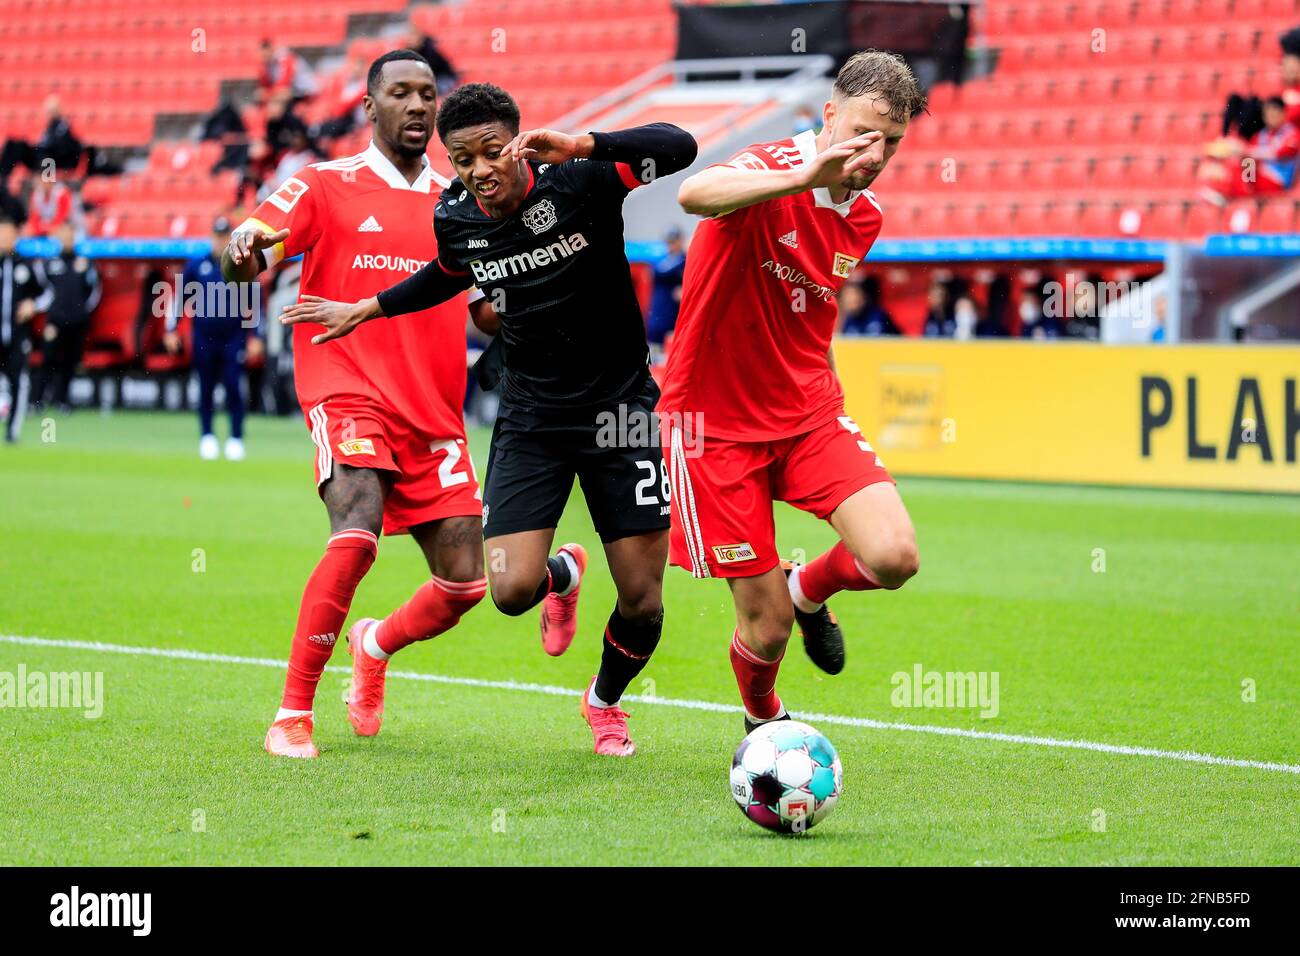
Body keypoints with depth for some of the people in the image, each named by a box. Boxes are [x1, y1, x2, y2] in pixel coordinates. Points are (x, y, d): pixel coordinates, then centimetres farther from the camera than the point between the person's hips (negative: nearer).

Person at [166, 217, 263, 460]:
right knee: (206, 389, 5)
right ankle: (207, 437, 16)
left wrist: (255, 337, 1)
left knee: (234, 388, -7)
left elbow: (255, 304, 6)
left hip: (234, 338, -1)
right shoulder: (197, 265, 3)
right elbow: (180, 298, 9)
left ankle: (236, 438, 1)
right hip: (204, 338, 1)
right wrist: (171, 329, 4)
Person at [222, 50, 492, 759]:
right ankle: (293, 715, -16)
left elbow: (493, 307, 22)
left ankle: (375, 644, 32)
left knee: (465, 583, -2)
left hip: (434, 416, 5)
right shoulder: (325, 186, 2)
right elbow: (247, 255, -8)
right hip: (348, 394, -5)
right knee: (355, 535, -28)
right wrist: (243, 249, -31)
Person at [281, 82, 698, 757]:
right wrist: (366, 310, 24)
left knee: (642, 601, -1)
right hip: (530, 416, 2)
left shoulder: (578, 182, -16)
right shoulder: (454, 218, -4)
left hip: (619, 407, -2)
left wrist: (578, 145, -39)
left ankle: (605, 701, 32)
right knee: (511, 591, -15)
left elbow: (677, 147, -29)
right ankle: (563, 574, 24)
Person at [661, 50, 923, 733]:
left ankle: (809, 588, 17)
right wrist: (803, 175, -56)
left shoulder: (865, 216, 4)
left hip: (810, 413, 5)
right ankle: (763, 718, 33)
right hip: (715, 421, -5)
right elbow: (695, 194, -43)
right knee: (768, 626, -3)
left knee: (893, 557, -19)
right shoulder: (771, 169, -18)